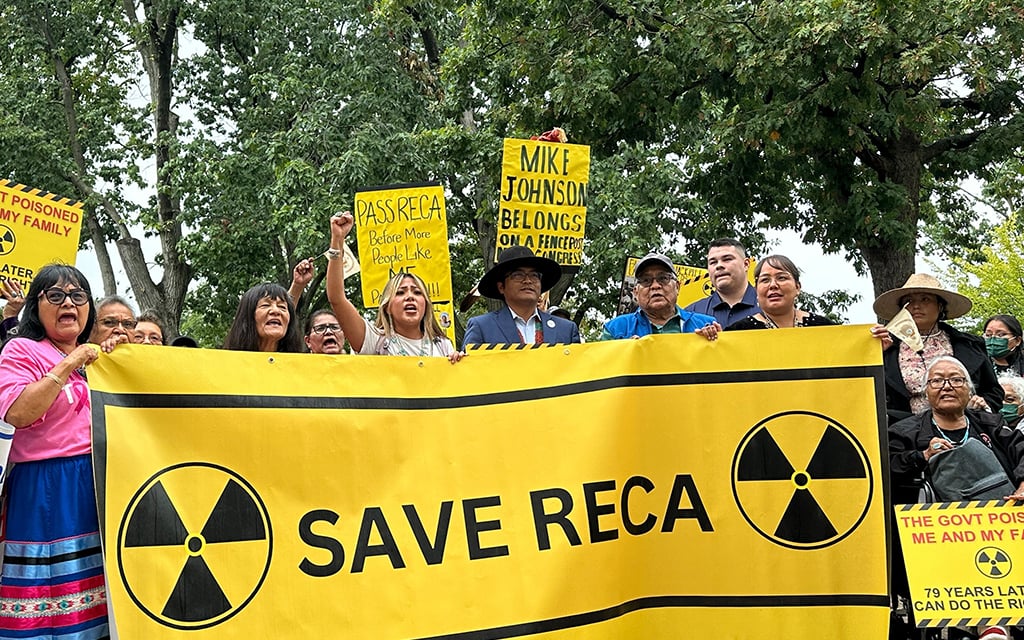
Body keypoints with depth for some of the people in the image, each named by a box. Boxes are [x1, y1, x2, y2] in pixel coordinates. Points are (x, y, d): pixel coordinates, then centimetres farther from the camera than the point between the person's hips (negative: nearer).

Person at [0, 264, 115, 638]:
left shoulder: (94, 359, 19)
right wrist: (67, 366, -15)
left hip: (101, 482, 6)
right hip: (48, 491, -6)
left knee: (94, 603, 5)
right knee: (51, 595, -6)